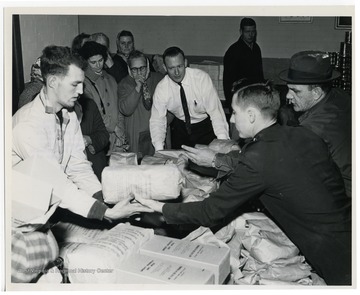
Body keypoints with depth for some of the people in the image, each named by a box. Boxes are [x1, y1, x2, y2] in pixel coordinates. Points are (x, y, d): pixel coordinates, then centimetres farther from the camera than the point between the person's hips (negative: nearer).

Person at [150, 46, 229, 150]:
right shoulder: (161, 88, -15)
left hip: (205, 126, -2)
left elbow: (215, 111, -26)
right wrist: (159, 151, -27)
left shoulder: (202, 78, -23)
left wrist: (223, 142, -38)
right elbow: (157, 120, -12)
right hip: (180, 128, 2)